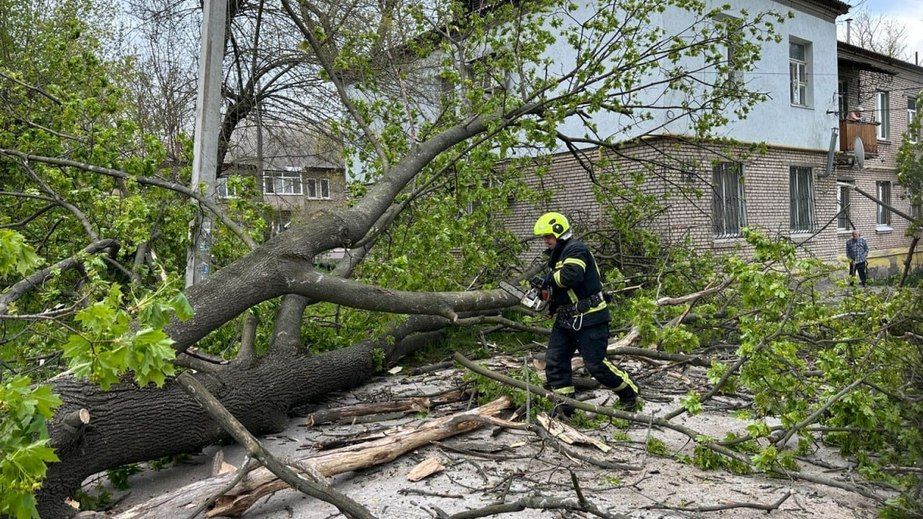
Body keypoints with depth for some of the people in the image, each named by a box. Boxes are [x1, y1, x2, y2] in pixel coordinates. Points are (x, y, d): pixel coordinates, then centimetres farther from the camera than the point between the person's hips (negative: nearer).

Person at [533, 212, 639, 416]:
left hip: (588, 317, -10)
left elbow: (571, 275, -30)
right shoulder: (557, 254, 18)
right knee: (554, 360, 3)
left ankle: (629, 394, 15)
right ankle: (565, 404, 10)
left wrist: (550, 278, -13)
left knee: (595, 363, -6)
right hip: (565, 318, 10)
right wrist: (548, 293, 4)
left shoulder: (575, 249, -14)